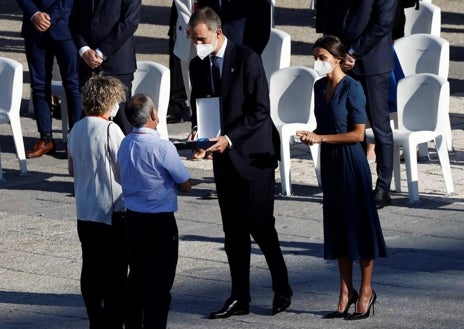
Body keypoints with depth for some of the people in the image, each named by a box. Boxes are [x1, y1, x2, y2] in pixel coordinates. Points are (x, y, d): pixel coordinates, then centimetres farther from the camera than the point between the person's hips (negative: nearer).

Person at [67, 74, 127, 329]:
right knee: (115, 271, 1)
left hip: (84, 211, 7)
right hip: (111, 211, -7)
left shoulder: (76, 129, 5)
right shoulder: (110, 130, -16)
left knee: (90, 269, 11)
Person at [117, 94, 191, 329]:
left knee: (136, 278, 18)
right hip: (160, 222, -7)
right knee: (159, 284, 1)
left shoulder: (124, 145, 1)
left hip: (133, 219, 7)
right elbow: (185, 185, -11)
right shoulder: (162, 148, -19)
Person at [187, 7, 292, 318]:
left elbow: (260, 109, -14)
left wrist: (229, 138, -21)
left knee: (259, 223, -8)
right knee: (233, 231, 7)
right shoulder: (198, 65, 8)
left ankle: (282, 290, 7)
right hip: (224, 155, 6)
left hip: (253, 152, -6)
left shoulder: (247, 59, -12)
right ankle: (239, 298, 11)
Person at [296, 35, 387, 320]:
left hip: (351, 161, -7)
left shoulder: (352, 88, -14)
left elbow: (358, 134, -17)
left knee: (359, 224, 1)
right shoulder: (320, 87, 8)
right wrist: (311, 136, -3)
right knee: (338, 226, 10)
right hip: (330, 162, 7)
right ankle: (346, 292, 17)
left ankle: (366, 292, 11)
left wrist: (321, 138, -18)